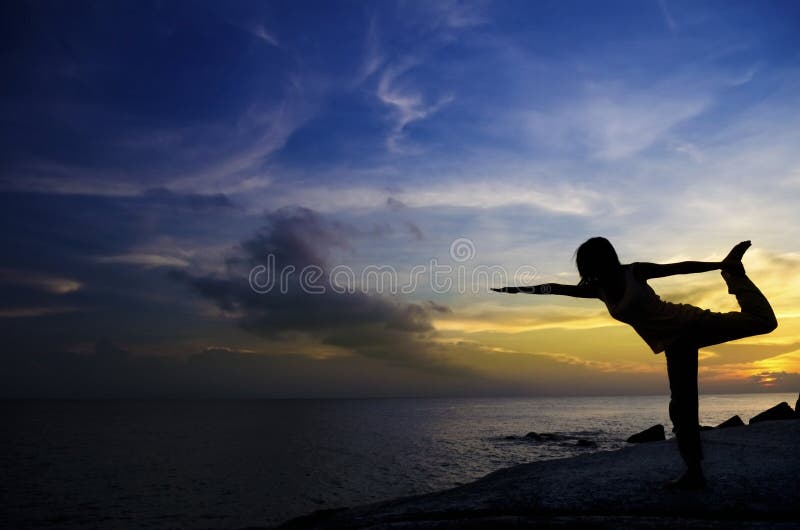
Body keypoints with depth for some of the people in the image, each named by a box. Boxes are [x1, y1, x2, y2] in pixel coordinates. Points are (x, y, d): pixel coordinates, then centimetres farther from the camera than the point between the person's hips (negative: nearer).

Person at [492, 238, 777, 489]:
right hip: (675, 345, 4)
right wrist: (520, 289, 13)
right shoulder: (598, 289, 5)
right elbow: (556, 288, 10)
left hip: (689, 323, -4)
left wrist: (721, 265, -2)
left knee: (762, 320, -13)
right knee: (682, 407, 2)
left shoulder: (634, 271, -9)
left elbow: (680, 267, -3)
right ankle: (694, 472, 10)